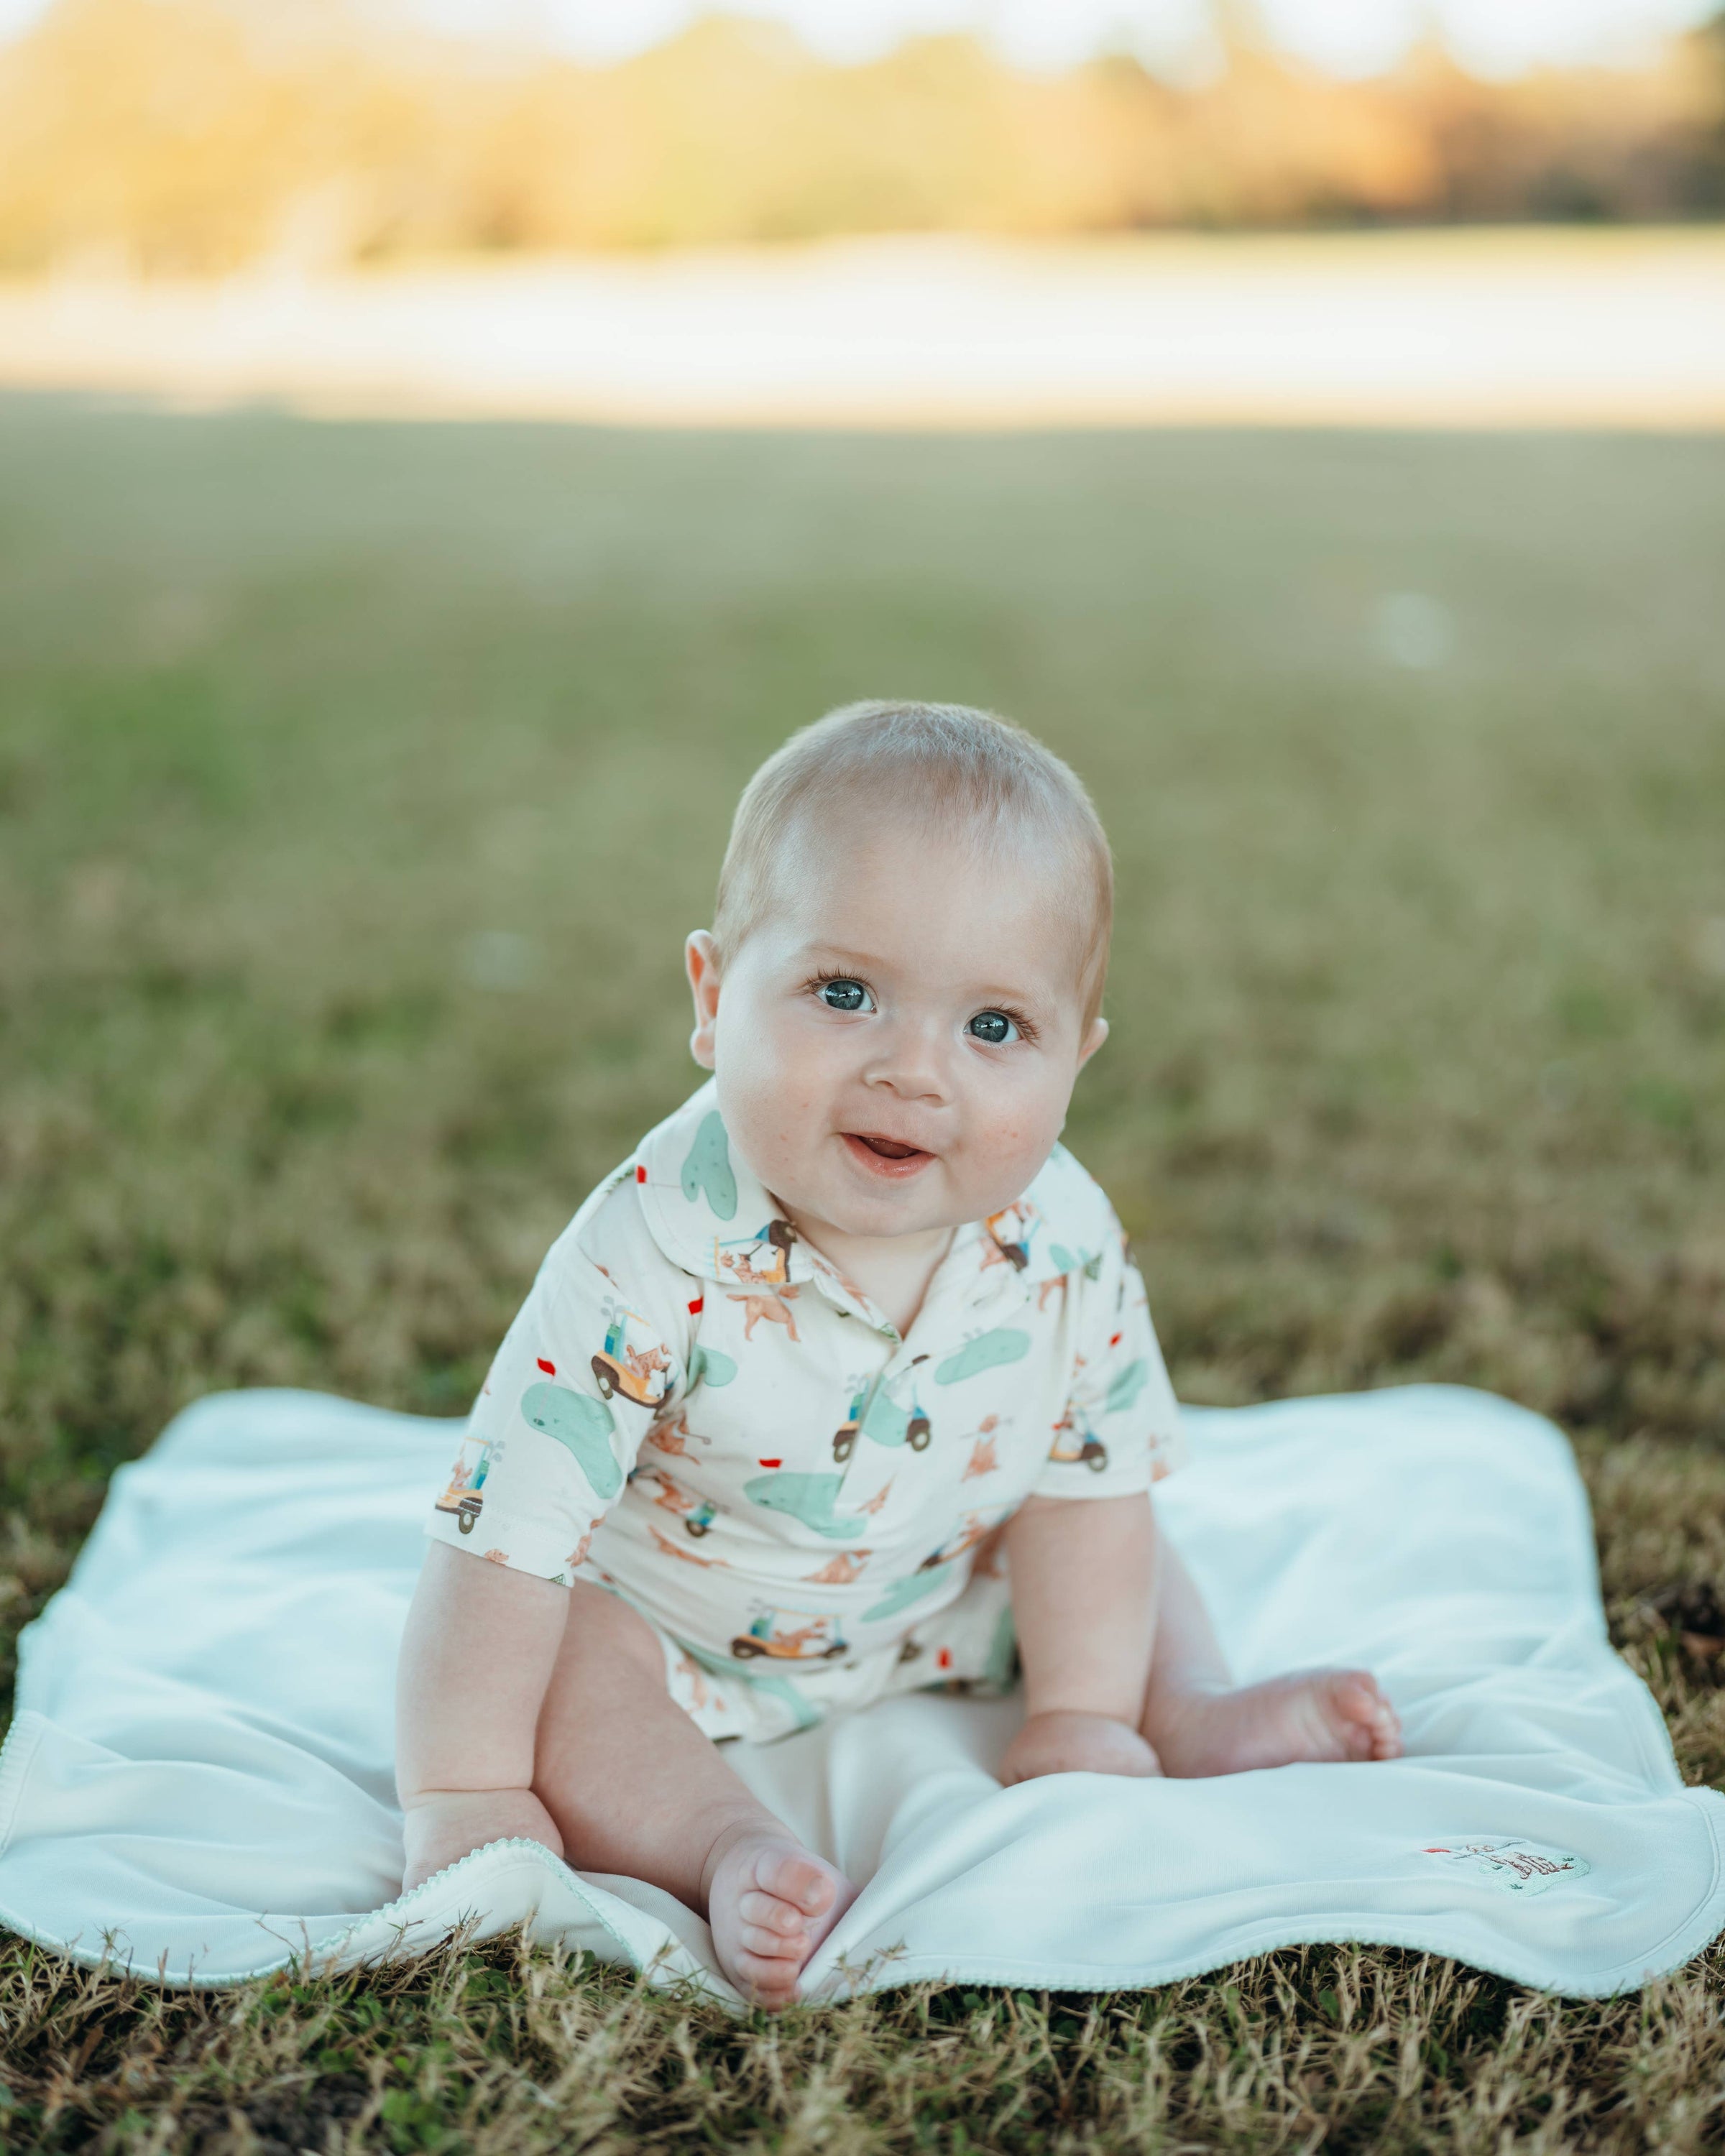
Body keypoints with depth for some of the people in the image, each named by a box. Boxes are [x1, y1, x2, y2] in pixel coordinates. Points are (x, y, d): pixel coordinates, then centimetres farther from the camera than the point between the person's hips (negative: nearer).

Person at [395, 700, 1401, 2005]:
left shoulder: (1069, 1250, -22)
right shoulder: (653, 1262, -36)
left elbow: (1086, 1485, -6)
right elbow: (505, 1543, -30)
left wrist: (1083, 1719, -8)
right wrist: (464, 1800, -28)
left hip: (940, 1619, 4)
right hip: (664, 1636, -4)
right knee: (556, 1670, -29)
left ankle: (1198, 1719, 12)